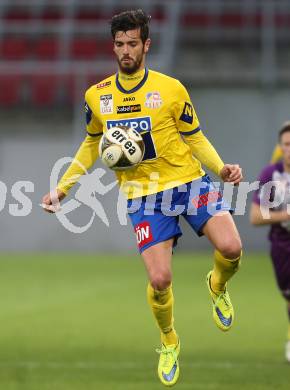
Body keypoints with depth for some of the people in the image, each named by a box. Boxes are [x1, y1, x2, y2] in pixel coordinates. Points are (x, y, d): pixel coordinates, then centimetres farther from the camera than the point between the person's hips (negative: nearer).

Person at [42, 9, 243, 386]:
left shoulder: (170, 89, -4)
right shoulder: (97, 96, 3)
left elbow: (195, 139, 5)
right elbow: (91, 146, 18)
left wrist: (221, 168, -13)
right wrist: (62, 188, 13)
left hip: (187, 180, -1)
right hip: (143, 194, 1)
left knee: (230, 248, -21)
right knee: (159, 280, -12)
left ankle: (218, 287, 17)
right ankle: (168, 343, 20)